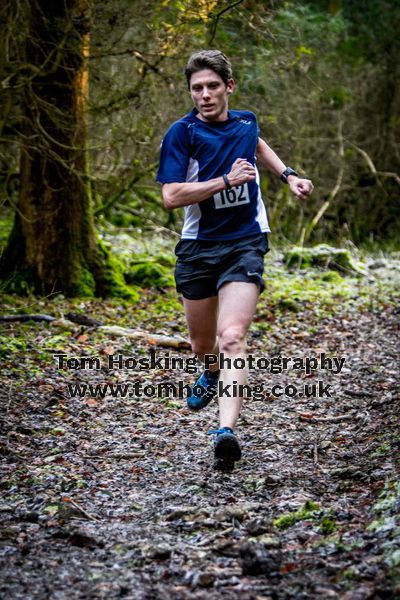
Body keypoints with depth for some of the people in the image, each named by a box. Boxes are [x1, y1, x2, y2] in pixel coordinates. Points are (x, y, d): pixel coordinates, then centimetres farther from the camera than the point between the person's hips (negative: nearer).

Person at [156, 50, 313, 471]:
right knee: (202, 343, 16)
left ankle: (226, 431, -30)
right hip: (198, 247, 0)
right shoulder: (181, 133, -9)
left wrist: (288, 176, 22)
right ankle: (212, 374, 53)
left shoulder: (246, 122, 5)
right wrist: (227, 180, -24)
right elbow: (171, 197, -19)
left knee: (232, 337, -20)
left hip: (245, 243, 0)